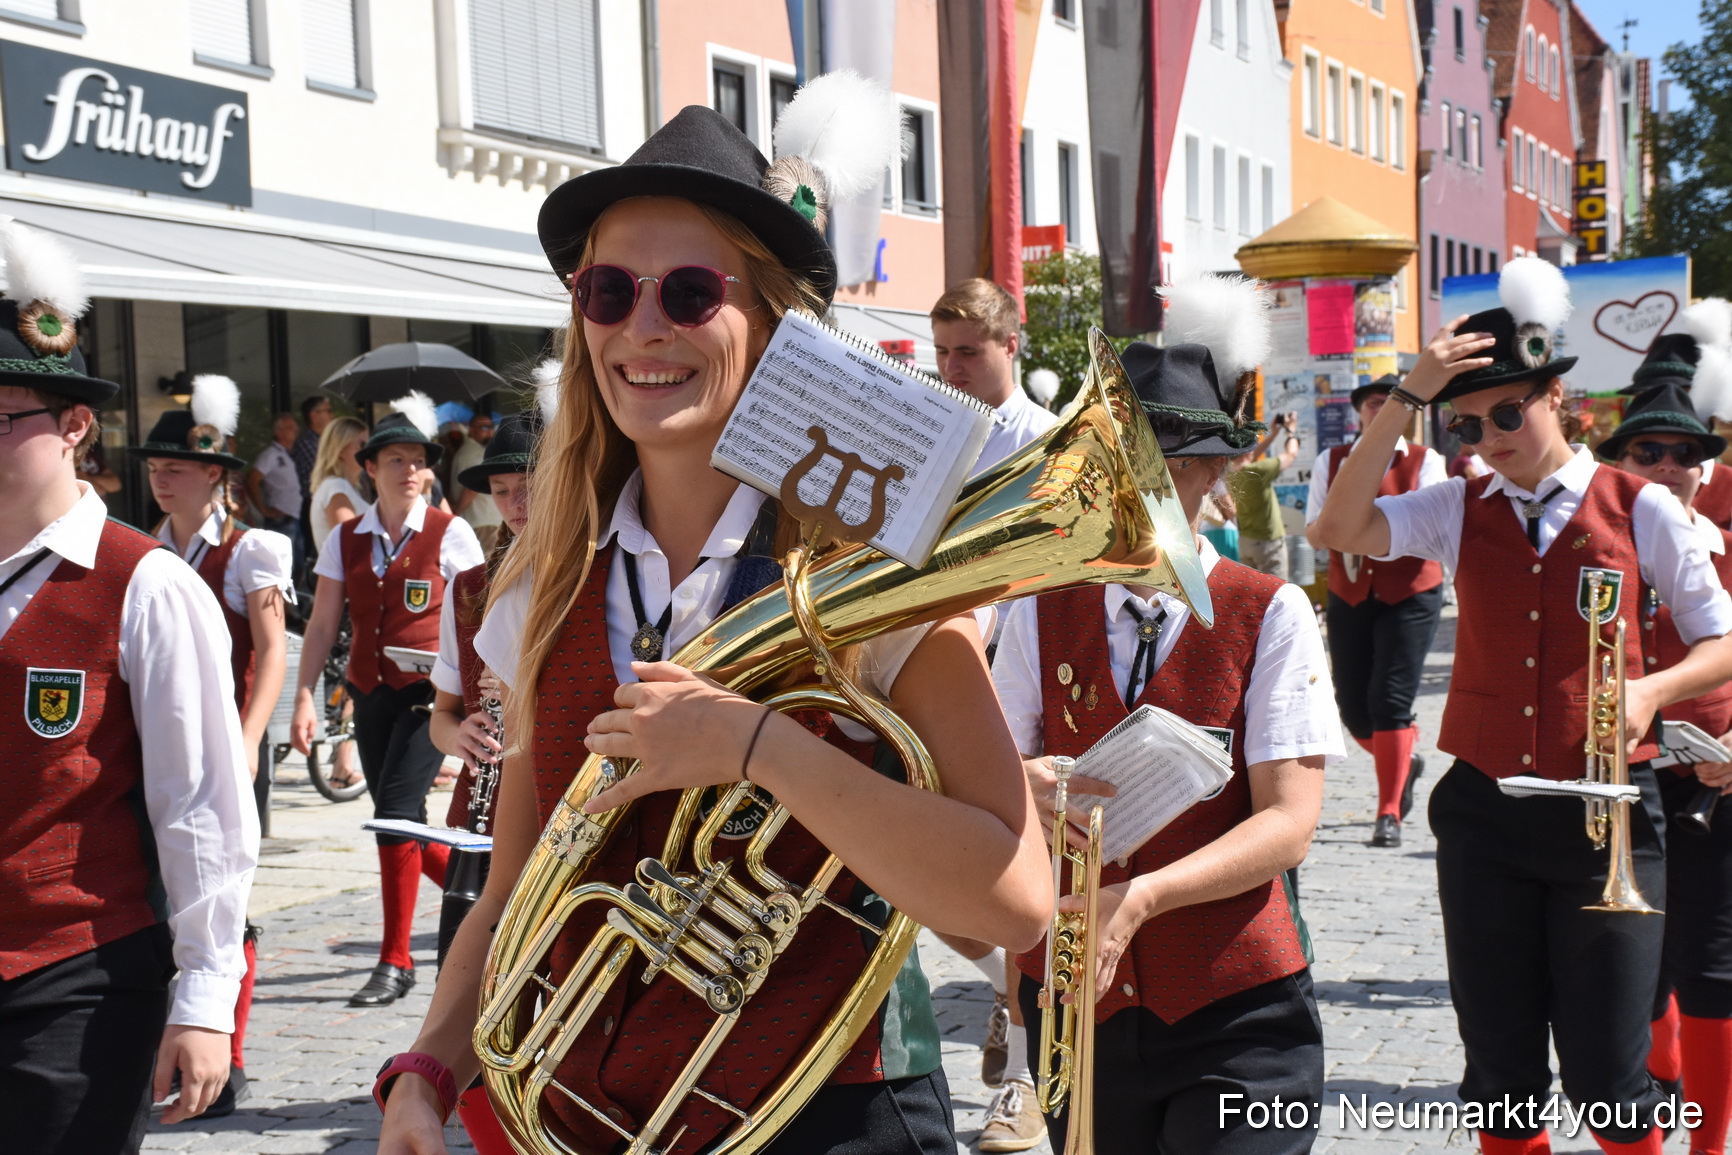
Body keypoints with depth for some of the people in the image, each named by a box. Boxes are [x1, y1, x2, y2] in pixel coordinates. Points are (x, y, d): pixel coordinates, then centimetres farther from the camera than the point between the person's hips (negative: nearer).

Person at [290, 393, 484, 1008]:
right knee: (400, 822, 8)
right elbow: (322, 624, 7)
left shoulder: (452, 534, -2)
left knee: (396, 813, -15)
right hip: (371, 695, 5)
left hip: (431, 693, -5)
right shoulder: (346, 538, 8)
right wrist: (305, 696, -3)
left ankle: (395, 960, -5)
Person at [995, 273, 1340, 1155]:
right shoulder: (1041, 613, 5)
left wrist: (1140, 897, -26)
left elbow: (1288, 824, -11)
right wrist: (1016, 786, -23)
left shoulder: (1270, 615, -4)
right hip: (1073, 1006, 3)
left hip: (1233, 1015, -3)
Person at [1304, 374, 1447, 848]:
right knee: (1353, 708, 4)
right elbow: (1314, 534, 4)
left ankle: (1389, 813, -2)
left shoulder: (1424, 461, 0)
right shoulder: (1332, 462, 8)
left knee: (1390, 700, -13)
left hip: (1409, 596, -3)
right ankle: (1404, 761, 36)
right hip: (1348, 597, 3)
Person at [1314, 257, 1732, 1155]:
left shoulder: (1639, 509, -2)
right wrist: (1408, 395, -15)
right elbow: (1341, 528, -13)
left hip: (1605, 812, -2)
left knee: (1606, 1077, 1)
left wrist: (1652, 688, -17)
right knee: (1500, 1075, 12)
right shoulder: (1460, 511, 4)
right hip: (1484, 809, 3)